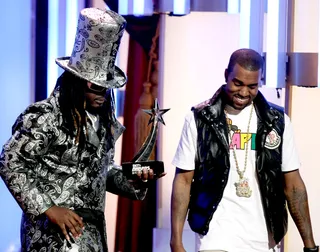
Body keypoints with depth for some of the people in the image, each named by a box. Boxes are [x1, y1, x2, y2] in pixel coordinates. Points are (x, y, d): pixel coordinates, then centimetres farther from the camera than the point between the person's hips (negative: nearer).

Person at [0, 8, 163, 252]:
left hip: (93, 231, 8)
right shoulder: (45, 117, -15)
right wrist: (47, 208, -18)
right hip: (55, 231, -8)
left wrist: (130, 181, -1)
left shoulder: (102, 120, 9)